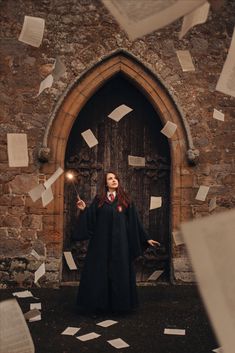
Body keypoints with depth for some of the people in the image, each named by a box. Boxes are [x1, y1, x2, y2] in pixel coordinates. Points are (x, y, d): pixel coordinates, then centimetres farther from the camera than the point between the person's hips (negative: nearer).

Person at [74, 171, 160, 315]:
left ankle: (119, 304, 15)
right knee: (98, 272, 1)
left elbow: (135, 221, 6)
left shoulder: (125, 200, 6)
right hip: (101, 242, 0)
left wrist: (146, 238, 4)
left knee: (120, 272, 3)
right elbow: (91, 220, 5)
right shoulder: (99, 200, 7)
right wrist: (84, 210, -12)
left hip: (119, 242, 0)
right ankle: (98, 305, 13)